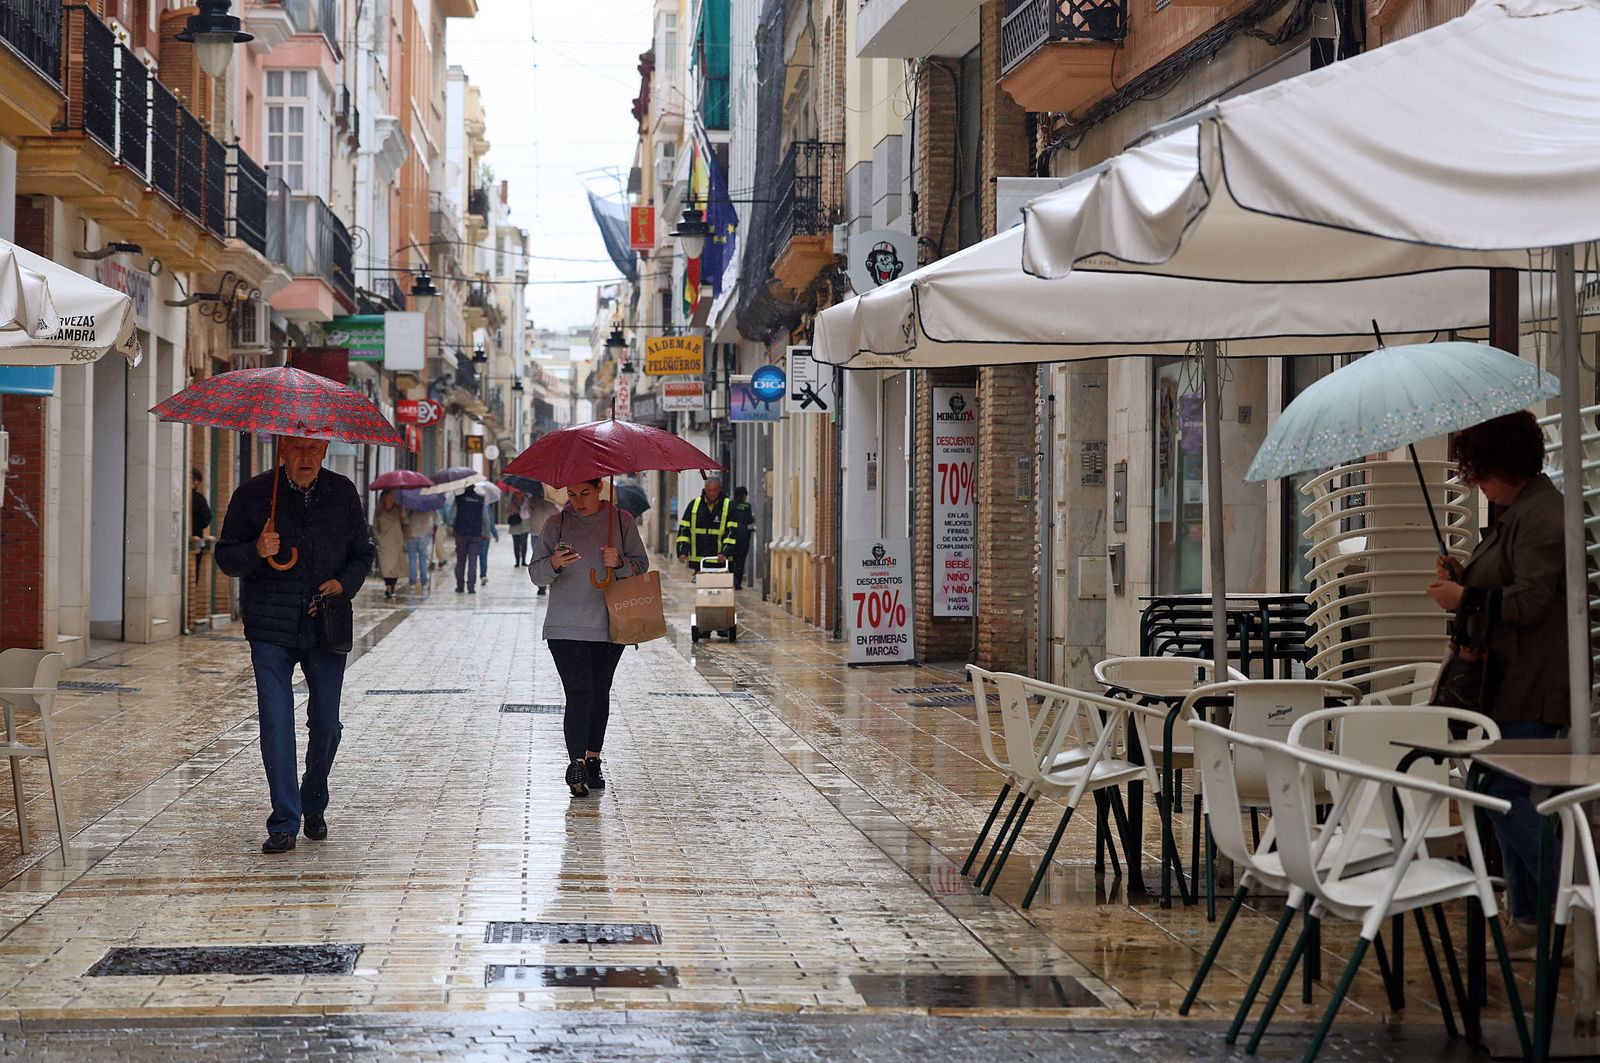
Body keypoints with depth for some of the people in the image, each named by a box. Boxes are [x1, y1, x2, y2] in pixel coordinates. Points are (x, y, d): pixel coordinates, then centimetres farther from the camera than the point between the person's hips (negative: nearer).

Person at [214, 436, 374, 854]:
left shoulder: (342, 493, 6)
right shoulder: (253, 494, 0)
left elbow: (363, 551, 16)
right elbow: (225, 556, 3)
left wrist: (345, 583, -4)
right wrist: (256, 551, -19)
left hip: (325, 627, 2)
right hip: (272, 629, -2)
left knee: (326, 723, 4)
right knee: (276, 723, -7)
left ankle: (314, 806, 29)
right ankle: (284, 823, -1)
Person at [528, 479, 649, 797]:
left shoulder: (622, 520, 5)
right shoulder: (556, 524, 3)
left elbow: (641, 566, 6)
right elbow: (536, 573, 1)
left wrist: (619, 563, -15)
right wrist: (554, 564, -21)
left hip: (609, 626, 2)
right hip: (566, 628, -2)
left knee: (600, 695, 9)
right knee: (578, 696, -12)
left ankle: (593, 760, 22)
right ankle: (576, 766, -14)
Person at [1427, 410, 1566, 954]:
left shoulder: (1541, 515, -17)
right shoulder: (1515, 512, 16)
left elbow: (1530, 601, -23)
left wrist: (1465, 598, -13)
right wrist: (1464, 578, 11)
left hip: (1530, 688, -11)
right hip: (1508, 682, 11)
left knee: (1505, 794, -11)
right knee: (1506, 795, 12)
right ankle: (1528, 916, 20)